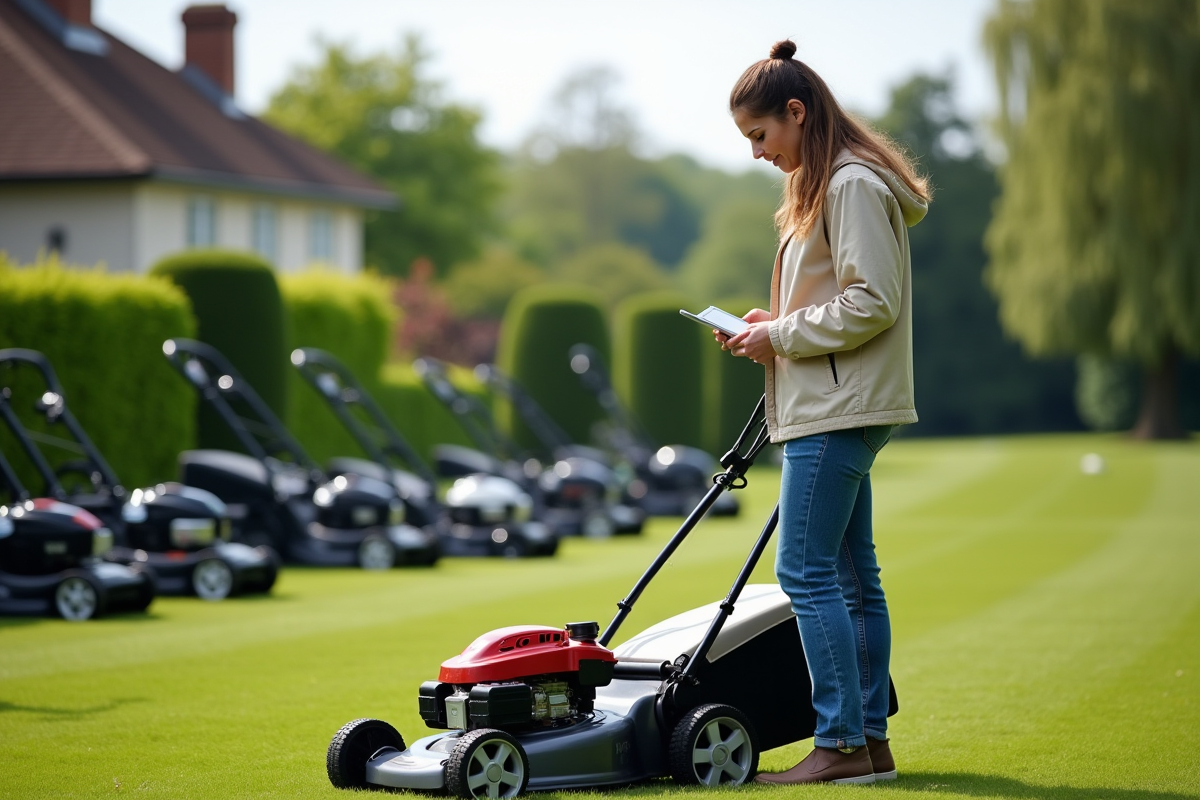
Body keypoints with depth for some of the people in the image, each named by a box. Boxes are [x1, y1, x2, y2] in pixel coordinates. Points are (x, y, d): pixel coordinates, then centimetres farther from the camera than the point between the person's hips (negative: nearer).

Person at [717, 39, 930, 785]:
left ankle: (842, 745, -8)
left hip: (838, 411, -11)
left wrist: (781, 336, -13)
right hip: (831, 408, 11)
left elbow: (873, 303, -20)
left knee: (806, 572, -11)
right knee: (853, 575, 10)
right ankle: (871, 742, 13)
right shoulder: (825, 185, 19)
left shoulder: (853, 186, -13)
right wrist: (774, 324, 10)